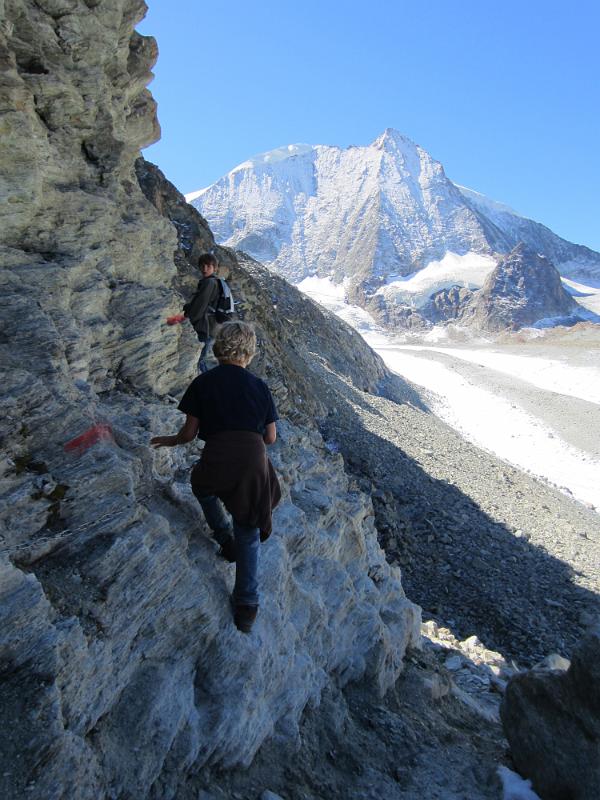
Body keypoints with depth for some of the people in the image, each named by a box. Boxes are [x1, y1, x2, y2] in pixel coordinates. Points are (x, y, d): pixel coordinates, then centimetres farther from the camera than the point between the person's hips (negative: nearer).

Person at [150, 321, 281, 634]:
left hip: (217, 462, -1)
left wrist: (170, 441, 29)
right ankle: (246, 607, 17)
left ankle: (225, 541, 37)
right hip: (254, 466, 1)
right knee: (248, 536, 17)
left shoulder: (203, 382, 6)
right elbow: (271, 437, 15)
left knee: (202, 485, 37)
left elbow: (189, 432, 8)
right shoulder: (259, 386, 11)